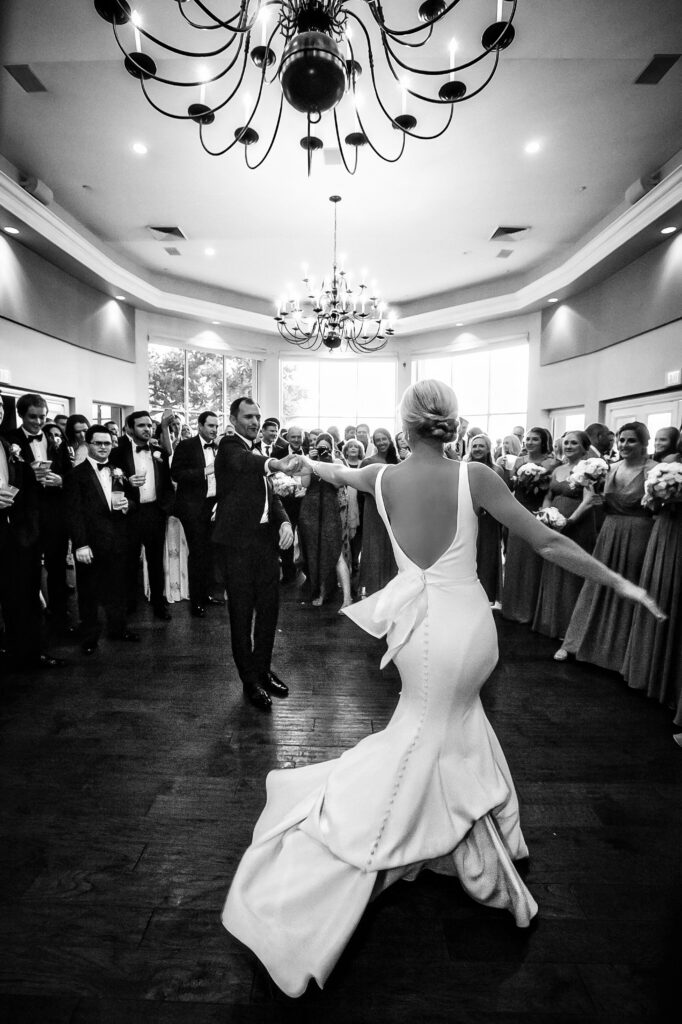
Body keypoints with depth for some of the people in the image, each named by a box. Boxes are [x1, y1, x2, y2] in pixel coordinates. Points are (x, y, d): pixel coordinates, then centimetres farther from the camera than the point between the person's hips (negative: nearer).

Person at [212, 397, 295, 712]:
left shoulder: (257, 453, 17)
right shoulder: (229, 446, -6)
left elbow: (271, 496, 13)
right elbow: (242, 462, -31)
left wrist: (285, 521, -6)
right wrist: (272, 464, -50)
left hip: (266, 539, 7)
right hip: (238, 542, -7)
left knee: (269, 608, 13)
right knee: (242, 612, 4)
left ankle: (263, 669, 32)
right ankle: (250, 681, 19)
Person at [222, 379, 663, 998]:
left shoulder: (383, 478, -6)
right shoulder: (474, 477, -13)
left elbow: (335, 473, 18)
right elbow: (547, 542, -10)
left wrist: (308, 462, 42)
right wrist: (620, 582, 3)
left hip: (421, 623, 1)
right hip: (469, 621, -1)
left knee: (431, 725, 25)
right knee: (457, 722, 25)